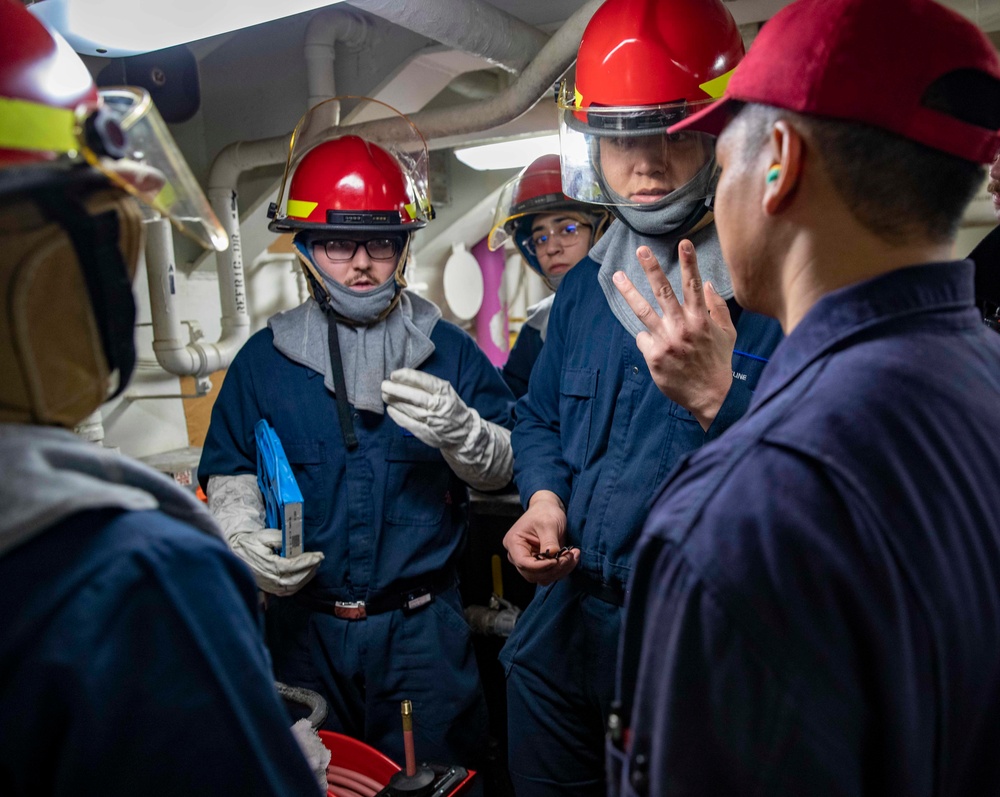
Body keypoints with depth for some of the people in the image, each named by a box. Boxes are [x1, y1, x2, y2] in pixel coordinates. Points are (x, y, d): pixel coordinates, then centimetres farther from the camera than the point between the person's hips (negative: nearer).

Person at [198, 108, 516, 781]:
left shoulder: (448, 349, -2)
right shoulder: (265, 358, 1)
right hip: (305, 623, 2)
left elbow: (501, 468, -4)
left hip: (424, 626, -1)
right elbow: (230, 469, 7)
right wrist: (241, 534, -12)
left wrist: (456, 428, -25)